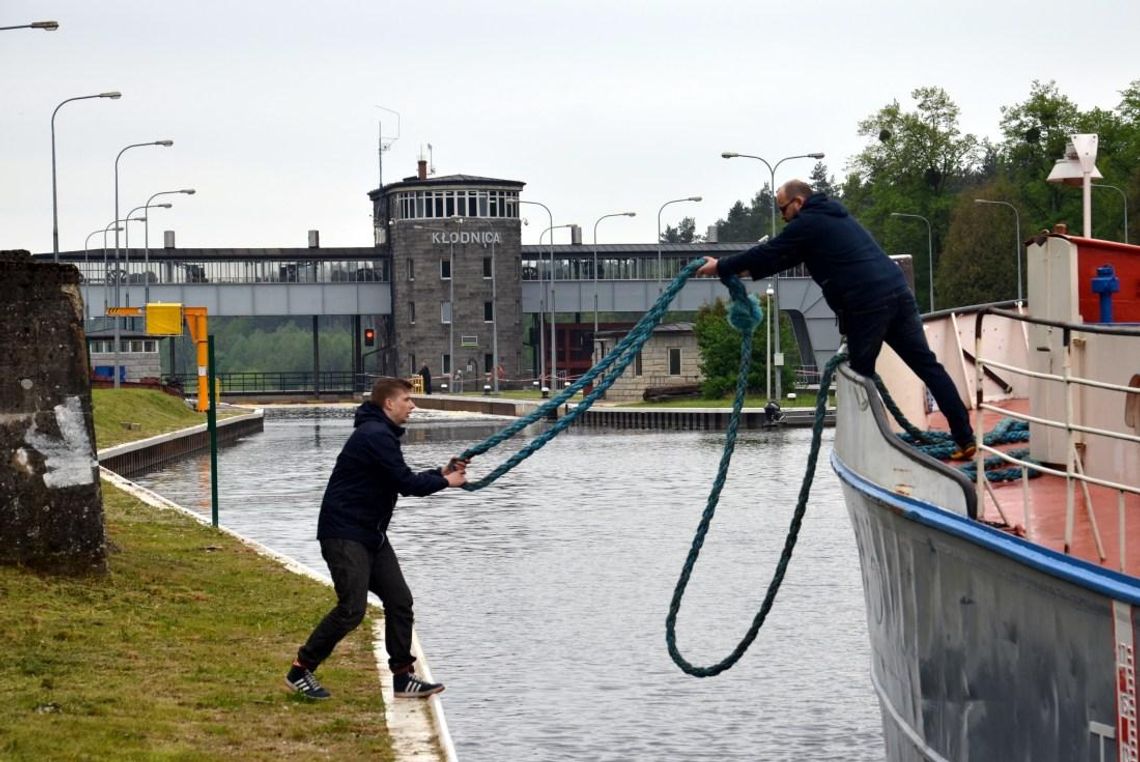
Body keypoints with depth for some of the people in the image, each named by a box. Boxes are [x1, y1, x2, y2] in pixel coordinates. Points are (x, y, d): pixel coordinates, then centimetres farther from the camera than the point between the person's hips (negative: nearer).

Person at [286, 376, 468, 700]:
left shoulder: (382, 434, 16)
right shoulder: (375, 436, -18)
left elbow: (404, 480, 19)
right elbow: (406, 484, -20)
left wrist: (440, 473, 7)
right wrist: (446, 482, -6)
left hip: (371, 535, 11)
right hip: (344, 535, -11)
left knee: (400, 601, 4)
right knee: (352, 609, -13)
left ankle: (403, 677, 8)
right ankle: (301, 670, -1)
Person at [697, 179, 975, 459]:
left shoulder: (807, 225, 0)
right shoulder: (835, 216, 27)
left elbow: (769, 254, 4)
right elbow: (782, 256, 32)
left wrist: (721, 267, 15)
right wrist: (745, 270, 31)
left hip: (867, 305, -8)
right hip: (898, 292, 8)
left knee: (862, 373, 7)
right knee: (927, 364, 4)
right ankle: (965, 438, 0)